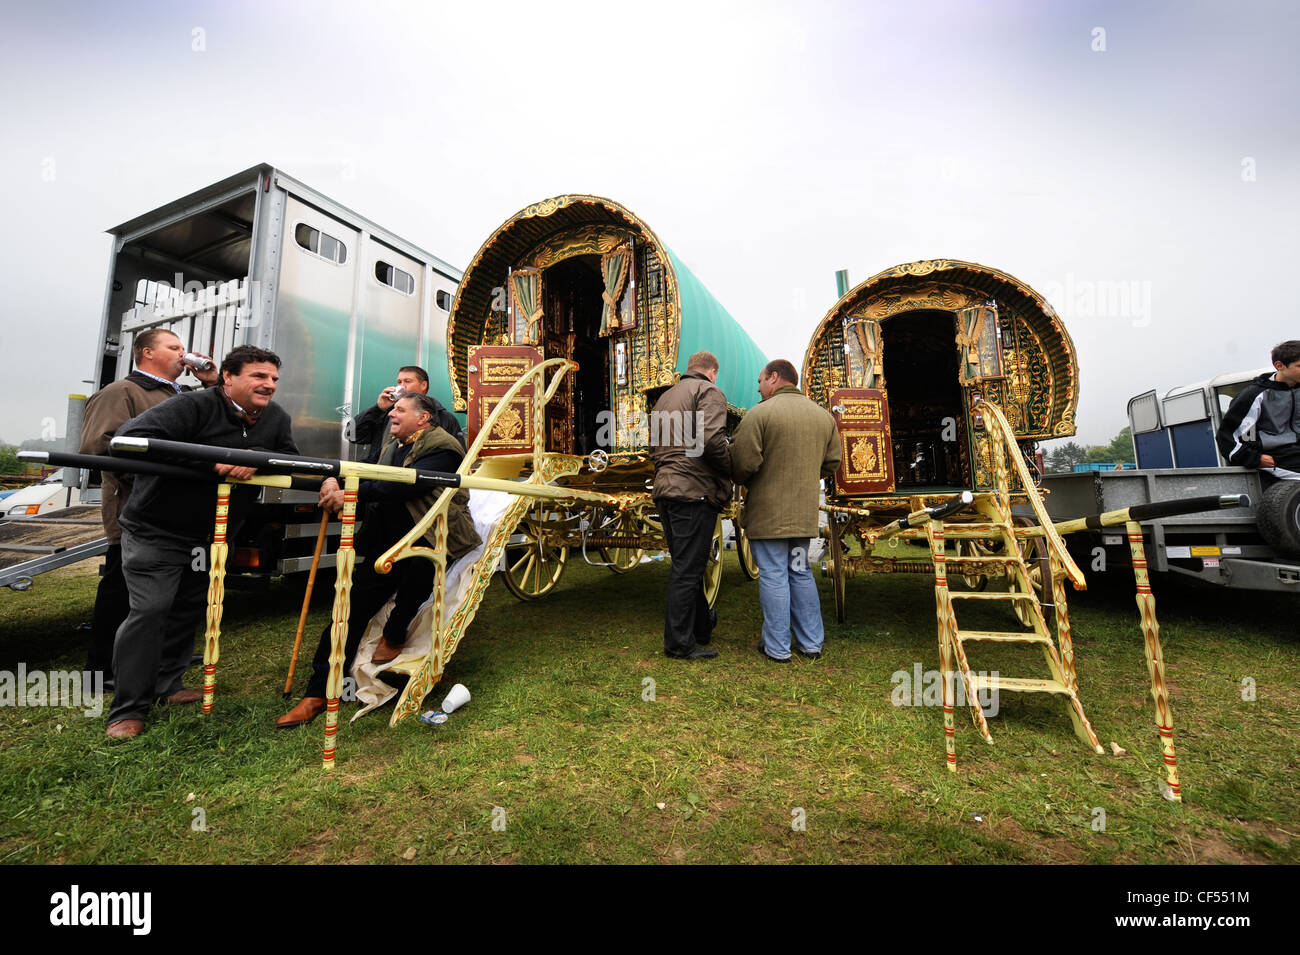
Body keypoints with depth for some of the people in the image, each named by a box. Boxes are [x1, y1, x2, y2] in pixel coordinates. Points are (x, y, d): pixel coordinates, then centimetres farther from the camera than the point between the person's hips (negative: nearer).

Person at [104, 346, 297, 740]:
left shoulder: (275, 418, -1)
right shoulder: (195, 406, -20)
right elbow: (131, 436, -30)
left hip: (209, 537, 6)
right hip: (156, 530, -6)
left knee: (190, 608, 14)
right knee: (150, 609, -8)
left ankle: (165, 684, 31)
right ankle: (128, 709, 6)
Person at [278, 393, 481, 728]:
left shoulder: (441, 448, -10)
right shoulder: (390, 447, 19)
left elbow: (408, 484, -24)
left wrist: (353, 494, -28)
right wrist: (332, 479, -12)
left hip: (429, 540, -7)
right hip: (385, 545, 7)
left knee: (418, 560, -37)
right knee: (352, 606, 1)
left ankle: (393, 636, -9)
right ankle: (318, 693, 14)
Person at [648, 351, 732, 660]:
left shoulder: (665, 397, 22)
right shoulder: (709, 391, -3)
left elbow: (654, 448, 21)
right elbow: (711, 439, -20)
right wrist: (729, 470, -6)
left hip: (664, 487, 8)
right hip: (694, 490, -8)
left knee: (687, 565, 18)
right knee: (688, 569, -1)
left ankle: (702, 626, 33)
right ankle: (680, 643, 7)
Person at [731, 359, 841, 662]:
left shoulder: (760, 413, -11)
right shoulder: (823, 415, 10)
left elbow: (744, 463, -16)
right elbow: (831, 464, 12)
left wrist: (741, 481, 5)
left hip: (767, 512, -6)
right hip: (804, 512, 6)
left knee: (773, 576, 2)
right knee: (800, 573, 16)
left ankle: (777, 647, 10)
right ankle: (811, 643, 23)